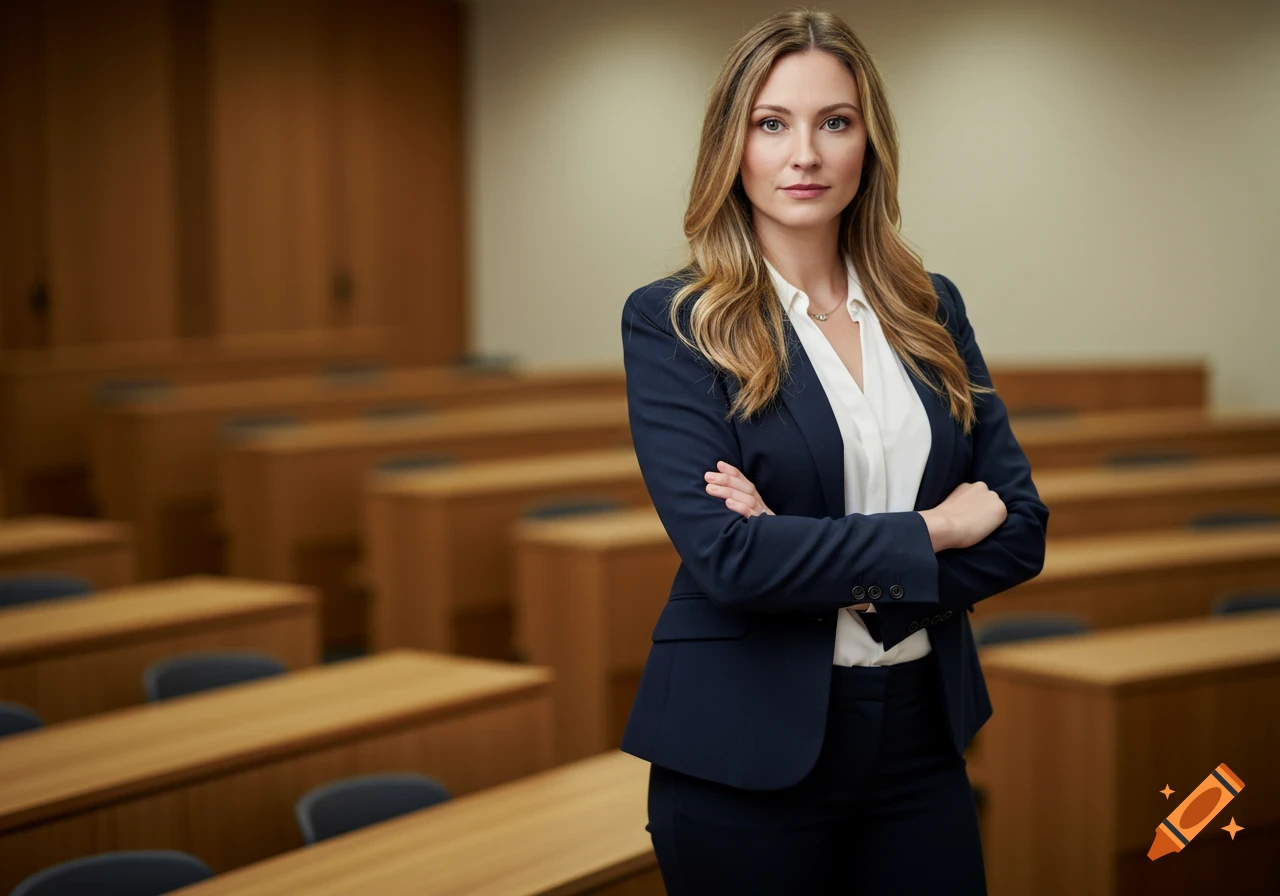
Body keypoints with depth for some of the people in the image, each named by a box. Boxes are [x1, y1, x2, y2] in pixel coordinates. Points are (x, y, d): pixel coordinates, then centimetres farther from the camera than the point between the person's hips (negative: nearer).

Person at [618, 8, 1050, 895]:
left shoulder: (931, 309, 7)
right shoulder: (671, 323, -6)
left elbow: (1020, 528, 1)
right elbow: (724, 554, -17)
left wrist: (822, 568, -12)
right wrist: (932, 530, -10)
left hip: (920, 735, 4)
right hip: (749, 754, -4)